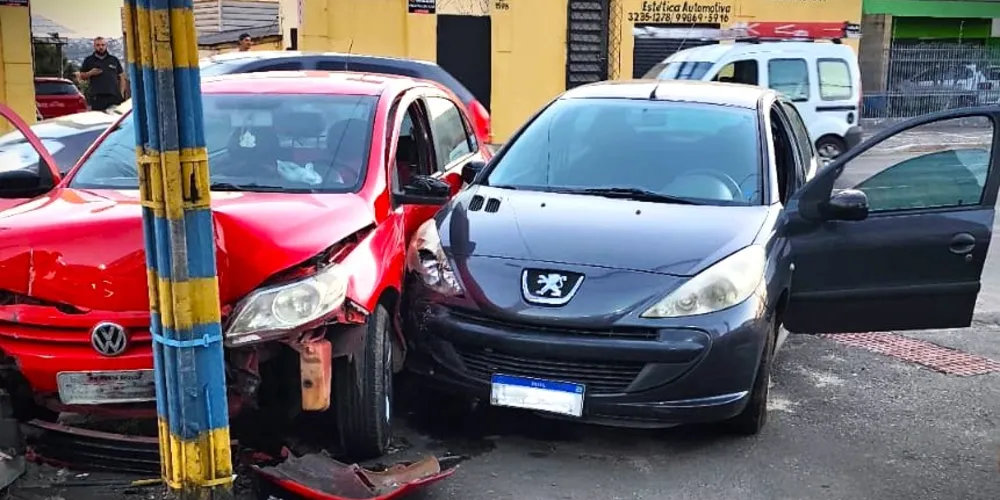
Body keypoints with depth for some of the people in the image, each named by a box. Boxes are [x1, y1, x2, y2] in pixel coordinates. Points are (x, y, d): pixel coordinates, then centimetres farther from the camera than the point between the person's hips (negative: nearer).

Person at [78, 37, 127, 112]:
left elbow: (122, 77, 17)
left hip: (114, 97, 1)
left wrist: (122, 92, 5)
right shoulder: (89, 60, 15)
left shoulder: (114, 60, 17)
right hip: (96, 97, -1)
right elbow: (81, 76, 17)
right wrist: (90, 73, -5)